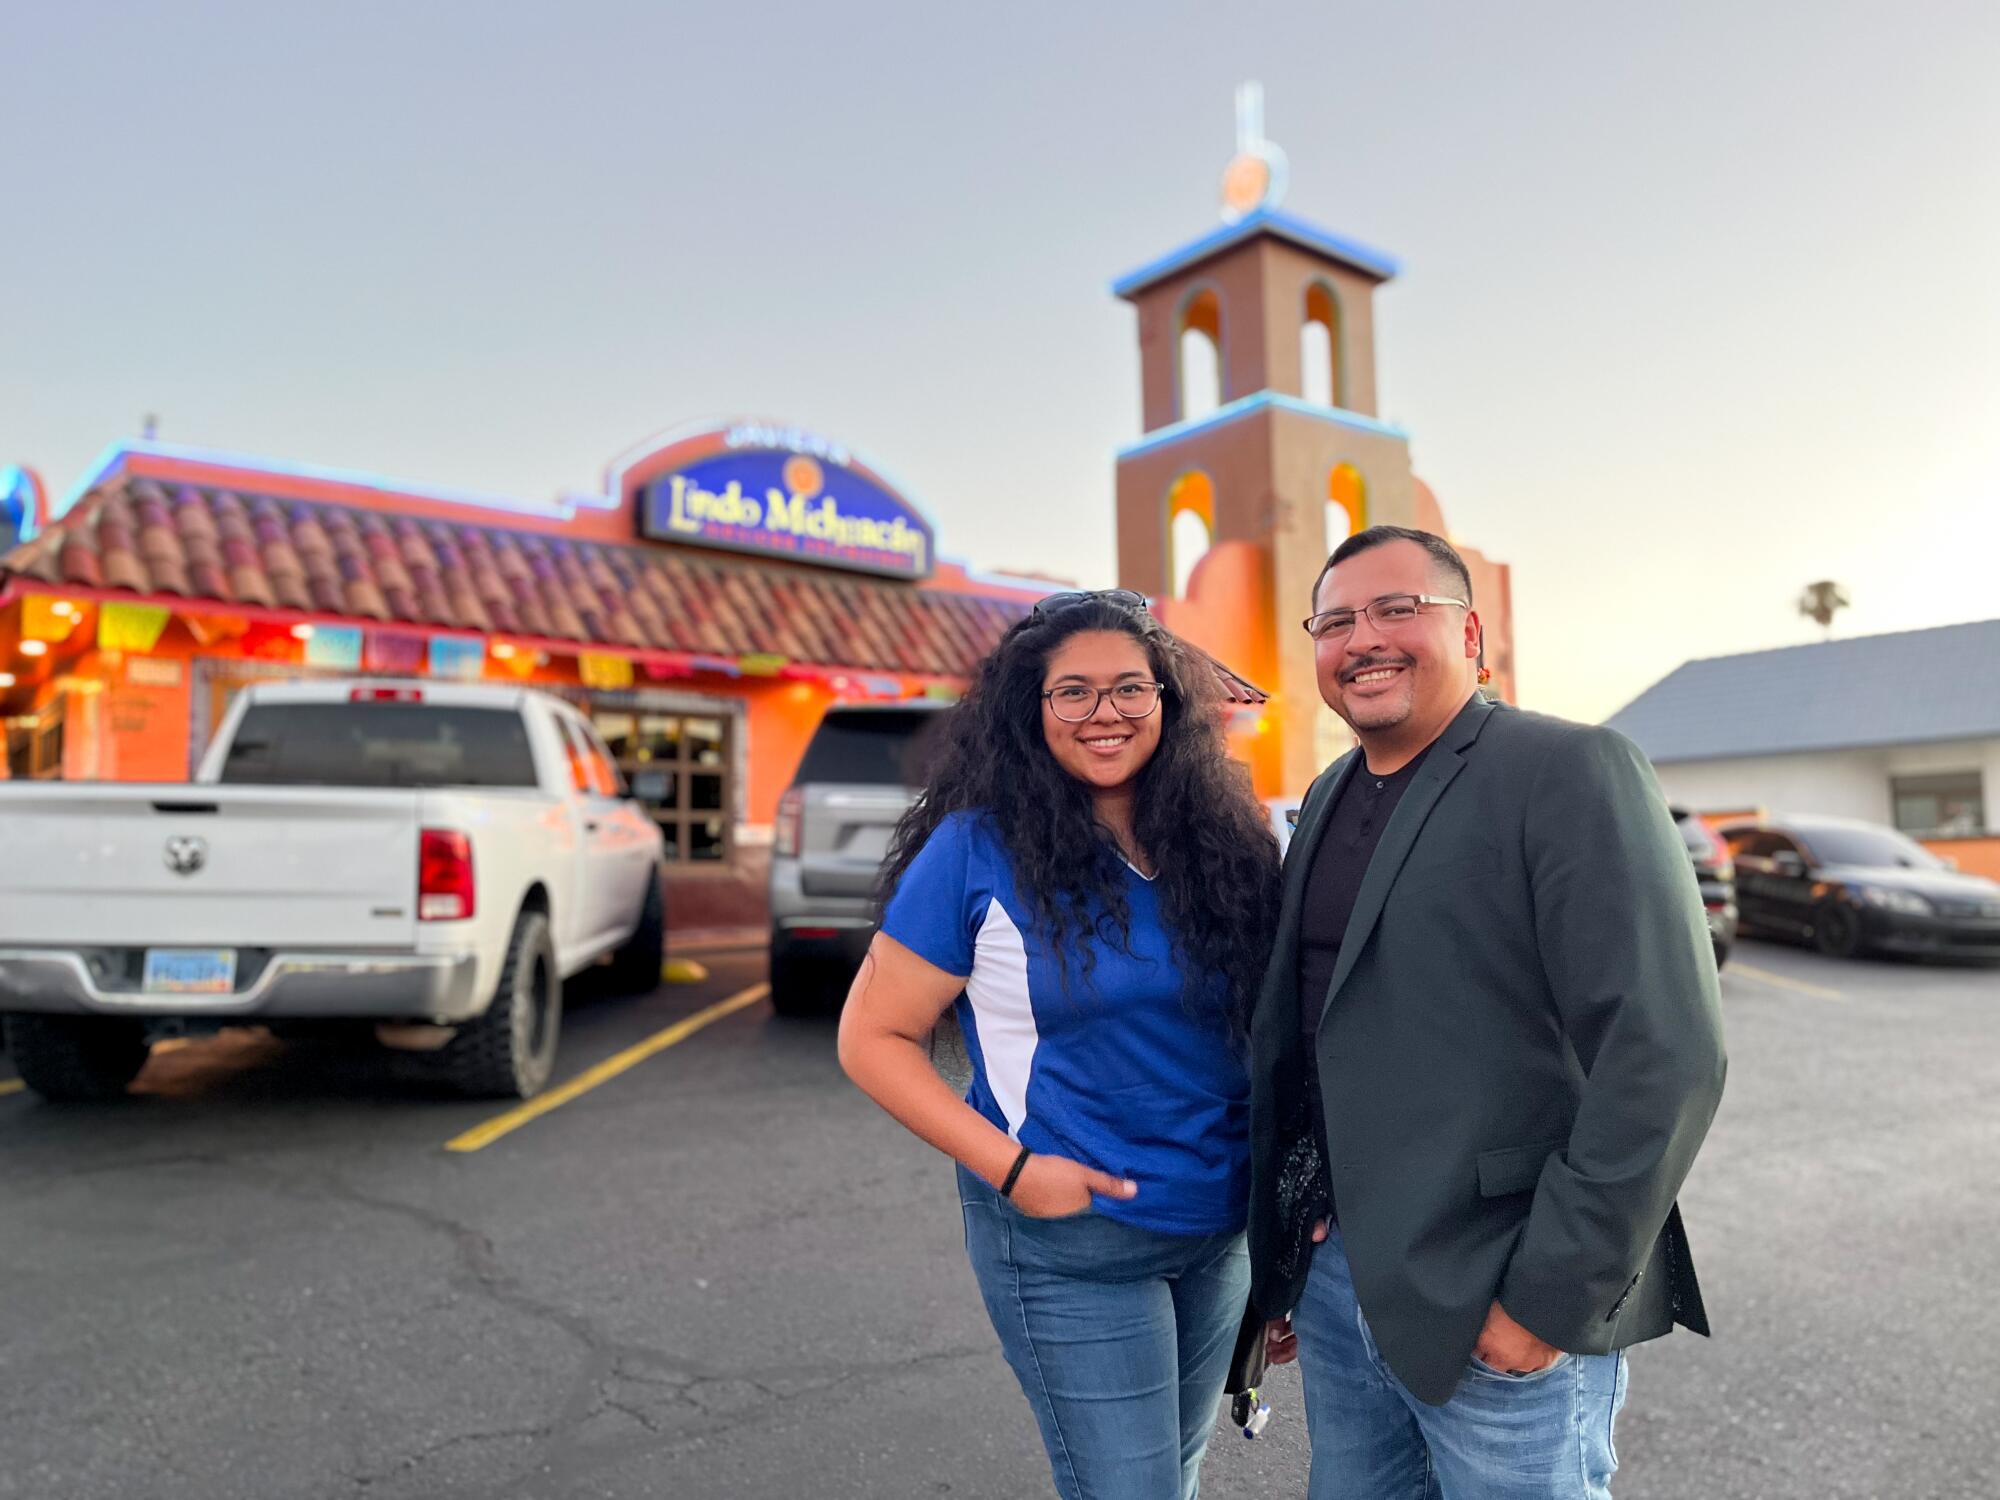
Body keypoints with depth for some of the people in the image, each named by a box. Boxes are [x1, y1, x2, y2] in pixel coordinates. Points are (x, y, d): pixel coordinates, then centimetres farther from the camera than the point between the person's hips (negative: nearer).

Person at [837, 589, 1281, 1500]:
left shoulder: (1221, 837, -1)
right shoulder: (979, 850, -13)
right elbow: (872, 1038, -10)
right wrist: (1010, 1167, -18)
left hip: (1223, 1225, 5)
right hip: (1068, 1234, -5)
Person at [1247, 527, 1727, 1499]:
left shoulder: (1571, 772, -12)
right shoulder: (1328, 801, 9)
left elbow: (1664, 1054, -18)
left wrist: (1551, 1299, -17)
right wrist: (1281, 1258, 14)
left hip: (1501, 1310, -6)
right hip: (1337, 1279, 6)